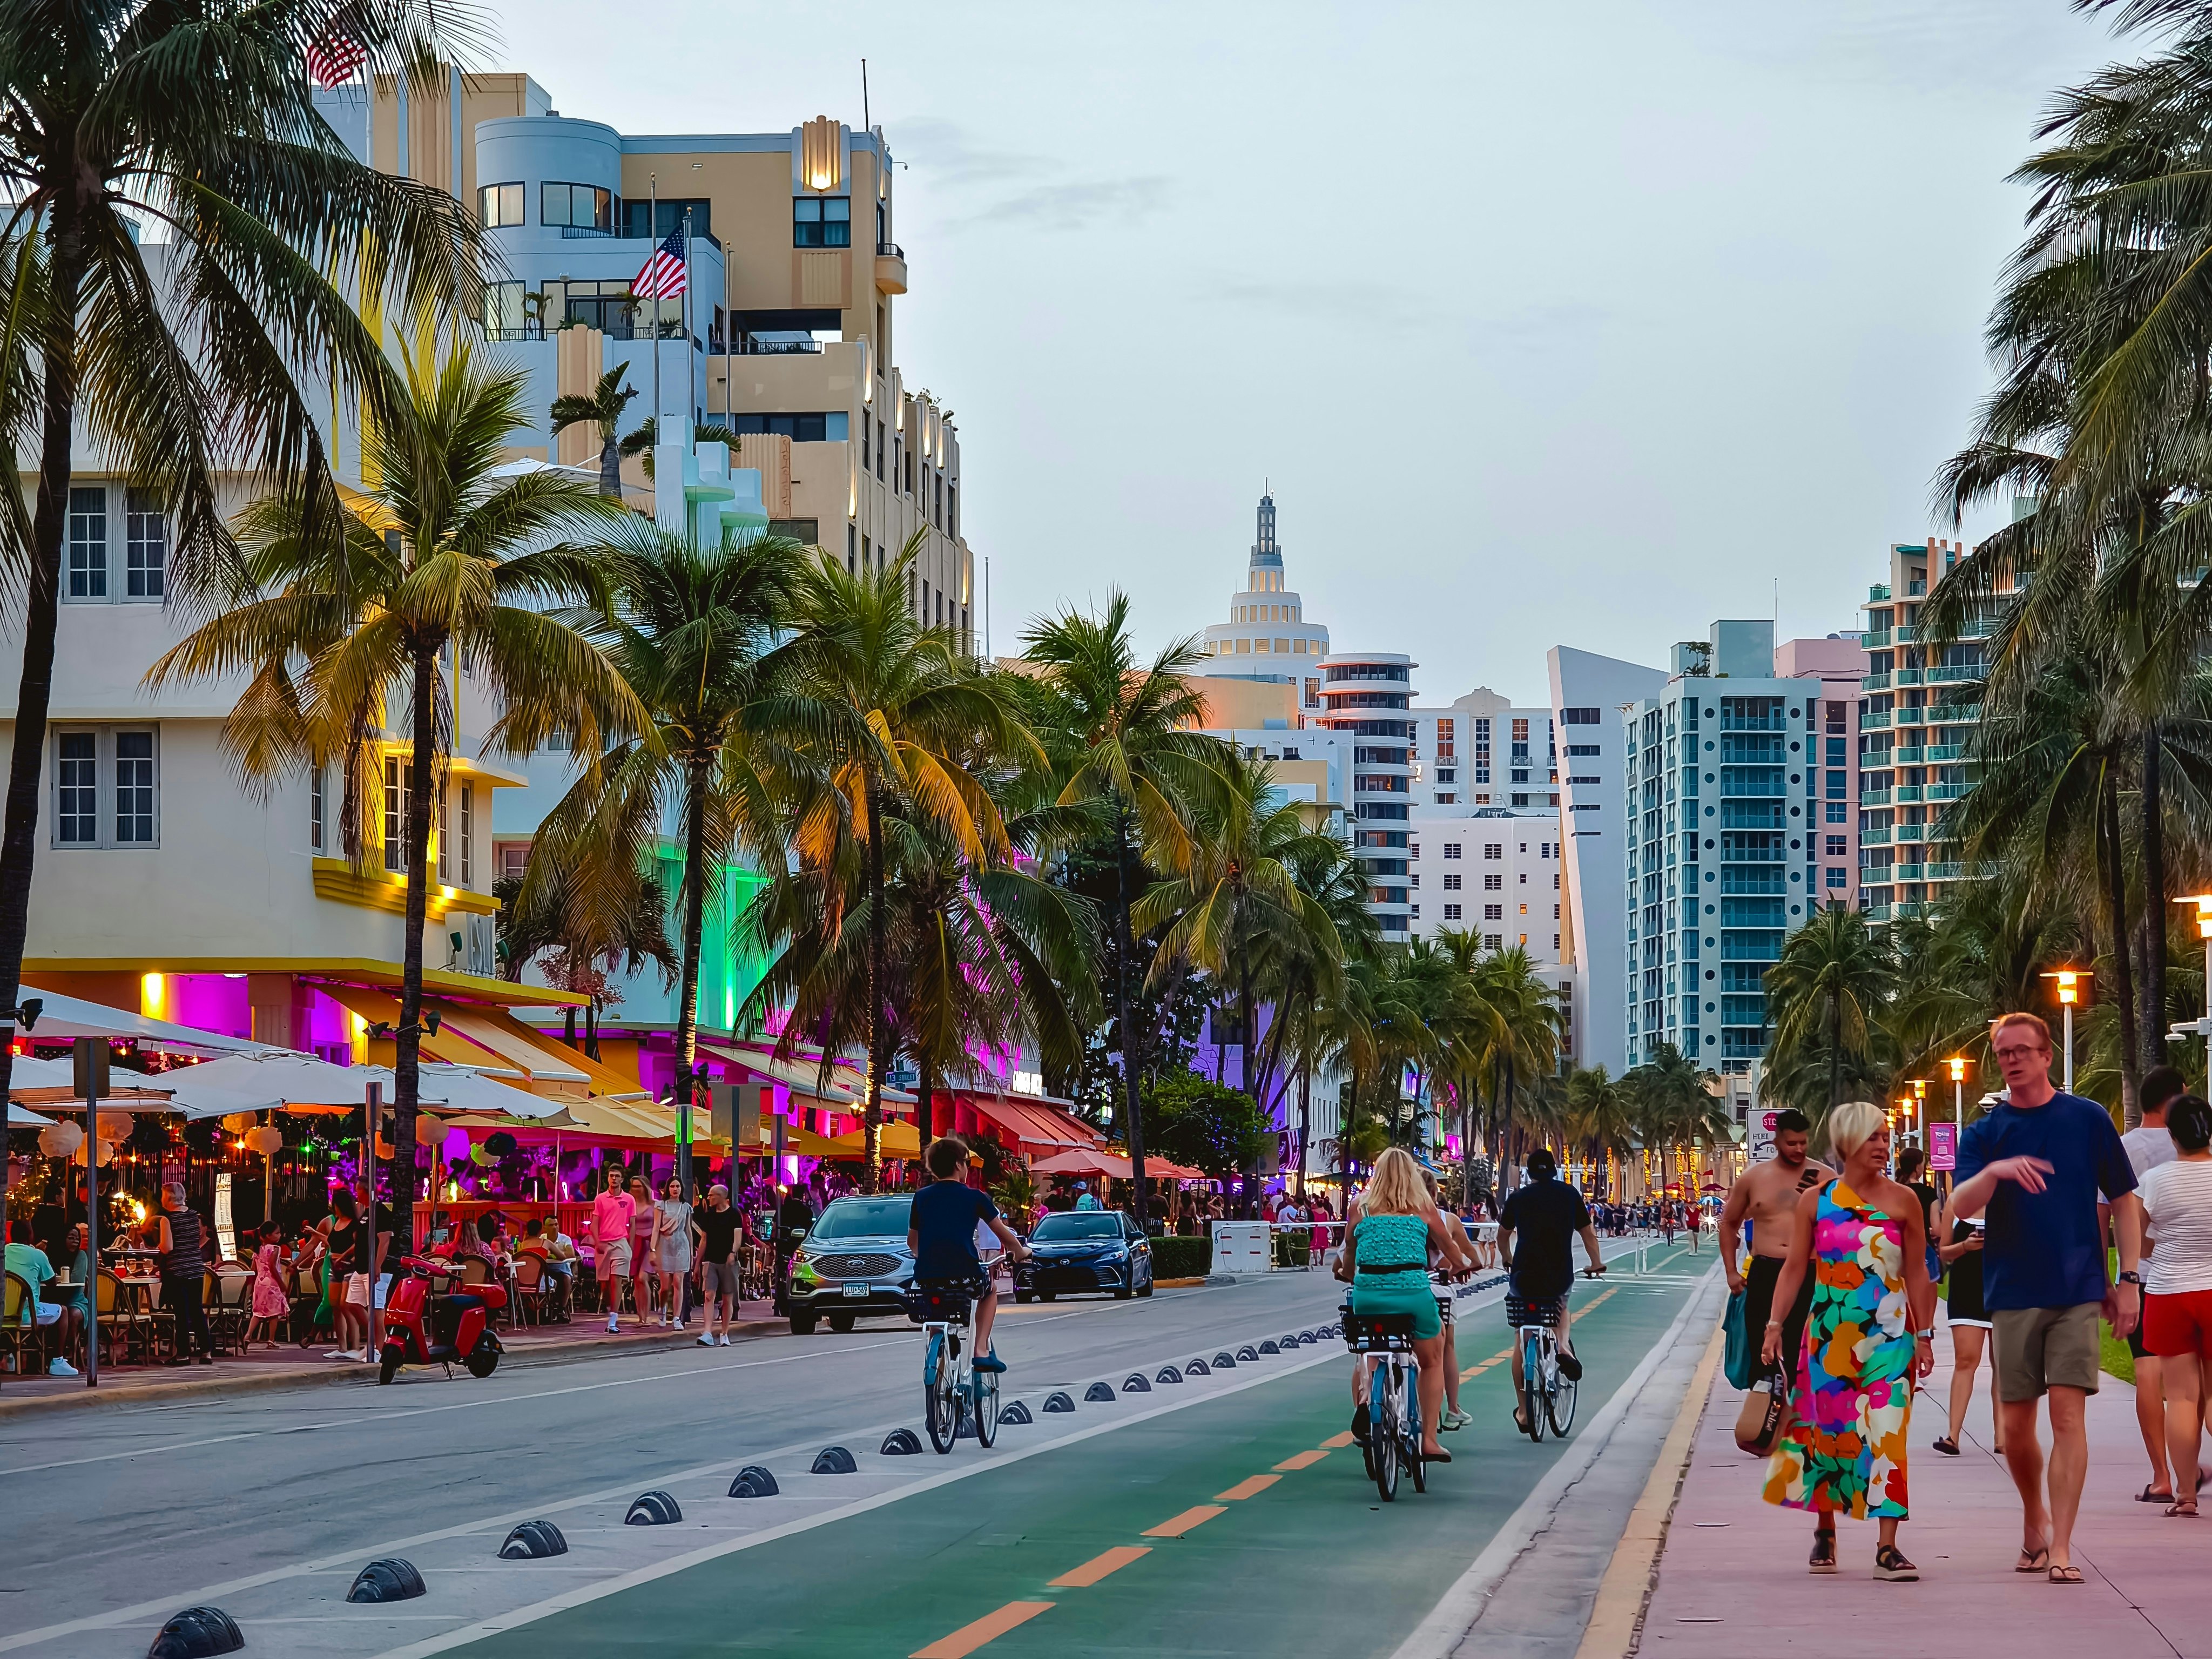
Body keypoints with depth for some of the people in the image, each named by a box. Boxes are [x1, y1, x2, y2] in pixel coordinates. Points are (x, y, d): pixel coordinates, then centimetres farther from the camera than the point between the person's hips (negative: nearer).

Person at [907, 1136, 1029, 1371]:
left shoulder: (921, 1197, 9)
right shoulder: (975, 1197, 1)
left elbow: (912, 1241, 20)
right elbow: (1005, 1236, 9)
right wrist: (1020, 1252, 30)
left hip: (926, 1276, 3)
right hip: (963, 1276, -3)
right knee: (990, 1290, 31)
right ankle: (982, 1350, 16)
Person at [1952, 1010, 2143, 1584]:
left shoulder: (2087, 1119, 3)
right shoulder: (1984, 1133, 6)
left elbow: (2124, 1202, 8)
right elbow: (1960, 1206, -9)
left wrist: (2129, 1280, 2)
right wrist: (1994, 1172, -29)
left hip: (2079, 1291, -2)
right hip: (2013, 1294, 2)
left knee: (2068, 1413, -10)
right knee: (2016, 1424, 6)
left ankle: (2060, 1547, -10)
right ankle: (2034, 1518, 31)